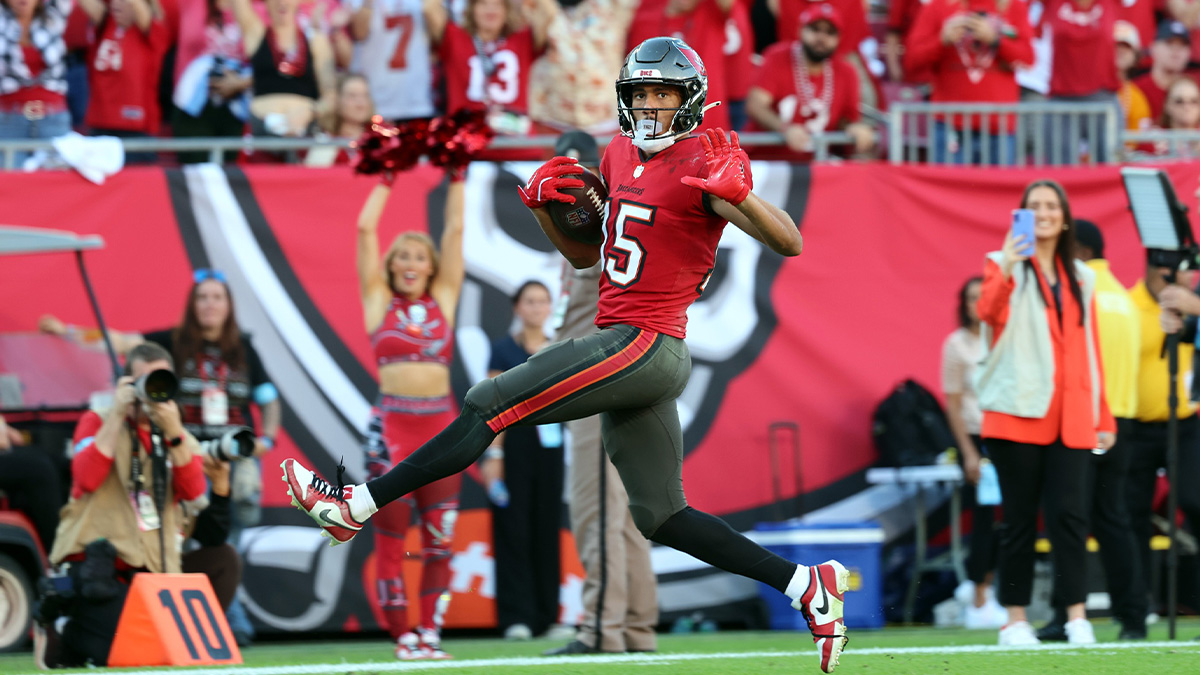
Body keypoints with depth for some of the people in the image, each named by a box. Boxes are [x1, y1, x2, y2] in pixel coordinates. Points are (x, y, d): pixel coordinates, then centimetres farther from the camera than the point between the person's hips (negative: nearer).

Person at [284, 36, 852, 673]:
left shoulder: (701, 166, -10)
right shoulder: (619, 157, 16)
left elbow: (790, 243, -17)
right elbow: (583, 253, 24)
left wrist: (736, 193, -33)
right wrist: (543, 204, 6)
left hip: (643, 345, -10)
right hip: (629, 350, 10)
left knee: (490, 405, -9)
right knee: (658, 515, 11)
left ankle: (357, 504, -4)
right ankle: (807, 585, 11)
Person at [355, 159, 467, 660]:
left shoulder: (443, 300, 12)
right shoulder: (379, 302, 7)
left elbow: (455, 230, 11)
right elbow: (366, 229, 5)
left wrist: (456, 177, 12)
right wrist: (387, 179, 10)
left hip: (440, 425, 2)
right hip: (392, 425, -2)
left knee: (439, 538, 0)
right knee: (390, 537, -2)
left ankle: (430, 633, 5)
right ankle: (404, 637, 3)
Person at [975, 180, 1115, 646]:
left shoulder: (1081, 279, 17)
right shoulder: (1006, 266, 5)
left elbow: (1090, 349, 16)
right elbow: (989, 311, -16)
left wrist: (1103, 418, 11)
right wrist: (1004, 270, -35)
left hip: (1070, 418, 3)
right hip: (1018, 413, -3)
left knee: (1070, 513, -8)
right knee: (1020, 517, -1)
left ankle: (1076, 615, -8)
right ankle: (1015, 620, 5)